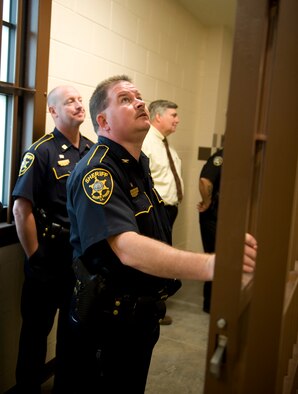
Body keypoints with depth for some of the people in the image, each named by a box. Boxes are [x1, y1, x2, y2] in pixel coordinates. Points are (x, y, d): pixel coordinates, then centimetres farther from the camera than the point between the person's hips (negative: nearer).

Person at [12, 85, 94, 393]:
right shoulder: (41, 151, -12)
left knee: (75, 326, 19)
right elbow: (22, 209, -16)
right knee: (37, 327, 10)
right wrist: (34, 257, -14)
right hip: (50, 255, -5)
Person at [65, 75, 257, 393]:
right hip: (108, 319, -9)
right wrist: (209, 265, -52)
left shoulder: (139, 163, 7)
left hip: (143, 315, 9)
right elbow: (128, 249, -39)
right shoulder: (97, 172, -24)